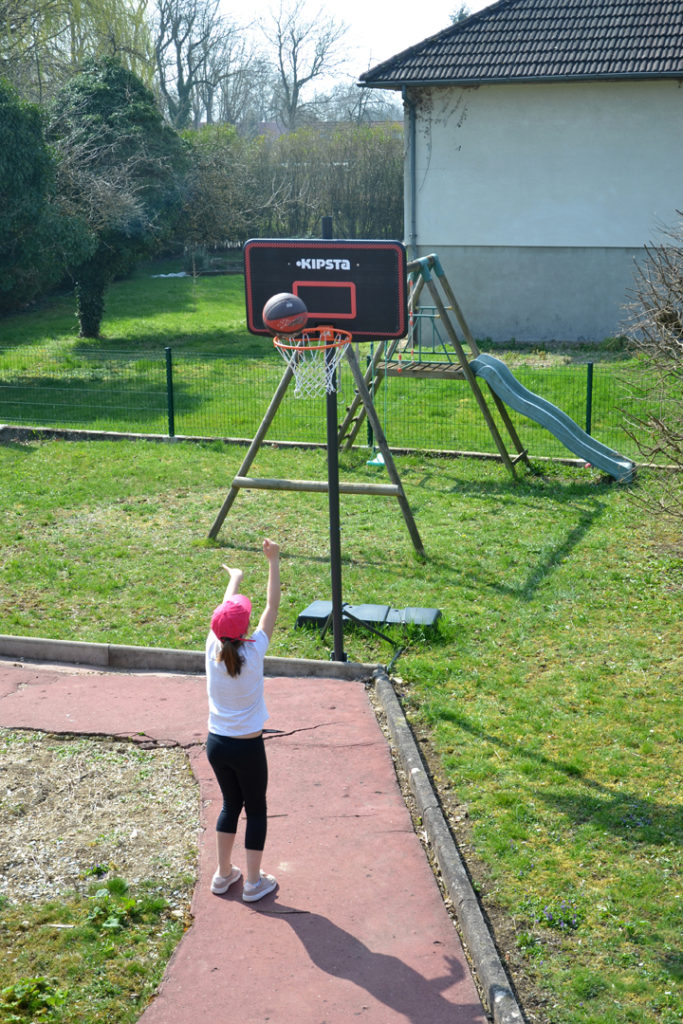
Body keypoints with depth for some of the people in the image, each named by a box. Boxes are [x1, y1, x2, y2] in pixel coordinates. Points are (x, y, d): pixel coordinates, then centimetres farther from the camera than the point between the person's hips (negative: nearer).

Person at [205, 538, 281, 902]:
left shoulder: (213, 649, -9)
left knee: (230, 804, 22)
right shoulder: (254, 651, -18)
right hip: (247, 748, -5)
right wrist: (273, 561, -5)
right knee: (256, 809, 12)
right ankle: (253, 882, 19)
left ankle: (223, 873, 32)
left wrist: (234, 578, 25)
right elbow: (272, 606, -10)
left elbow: (225, 610, 9)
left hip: (216, 744, 5)